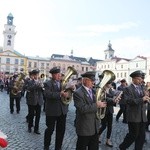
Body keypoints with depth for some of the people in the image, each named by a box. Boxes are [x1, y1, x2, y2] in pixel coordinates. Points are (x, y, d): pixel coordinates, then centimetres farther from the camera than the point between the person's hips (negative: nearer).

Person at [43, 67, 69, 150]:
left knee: (61, 130, 12)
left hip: (62, 110, 5)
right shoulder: (48, 84, -9)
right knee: (50, 129, 11)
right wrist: (60, 94, -34)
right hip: (52, 111, -4)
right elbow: (47, 94, -25)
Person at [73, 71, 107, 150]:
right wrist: (96, 105, -24)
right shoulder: (78, 93, -18)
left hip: (95, 127, 7)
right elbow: (82, 109, -27)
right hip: (84, 128, -7)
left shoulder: (93, 91, 7)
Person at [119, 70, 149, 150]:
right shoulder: (128, 89, -10)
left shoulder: (141, 87, 13)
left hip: (142, 116, 7)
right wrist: (141, 99, -25)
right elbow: (128, 101, -22)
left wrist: (145, 99, -13)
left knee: (142, 136, 11)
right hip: (133, 116, -6)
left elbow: (143, 100, 10)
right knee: (133, 135, 4)